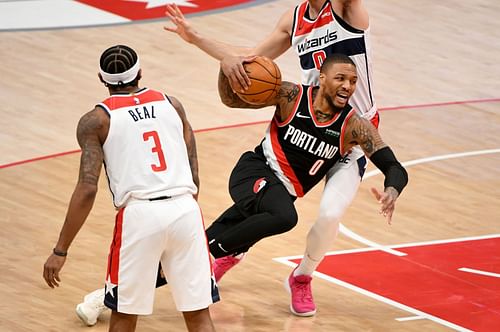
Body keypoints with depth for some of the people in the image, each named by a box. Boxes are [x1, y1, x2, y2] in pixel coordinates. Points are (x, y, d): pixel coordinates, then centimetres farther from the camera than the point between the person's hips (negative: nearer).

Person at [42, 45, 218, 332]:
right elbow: (194, 176, 15)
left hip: (139, 214, -3)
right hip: (185, 209, 3)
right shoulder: (171, 104, 16)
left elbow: (87, 189, -5)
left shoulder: (96, 121, 4)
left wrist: (60, 251, -1)